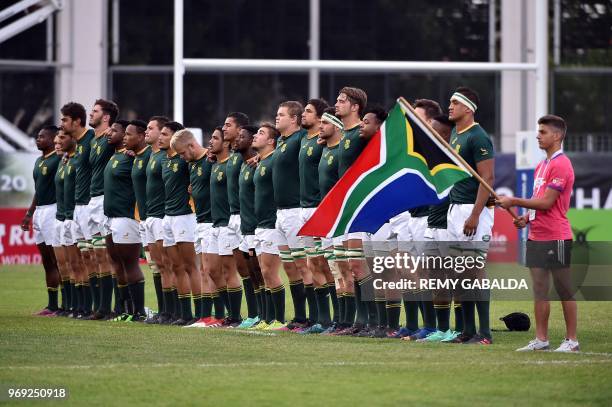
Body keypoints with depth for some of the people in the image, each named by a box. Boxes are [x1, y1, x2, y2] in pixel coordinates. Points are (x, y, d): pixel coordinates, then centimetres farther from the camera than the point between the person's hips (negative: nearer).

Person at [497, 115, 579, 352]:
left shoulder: (561, 165, -13)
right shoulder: (542, 165, 17)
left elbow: (546, 202, -17)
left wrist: (514, 202, -12)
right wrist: (526, 218, 7)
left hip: (556, 238, -9)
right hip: (536, 237, 9)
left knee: (564, 290, -3)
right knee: (539, 289, 8)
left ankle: (572, 340, 1)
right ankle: (541, 339, 11)